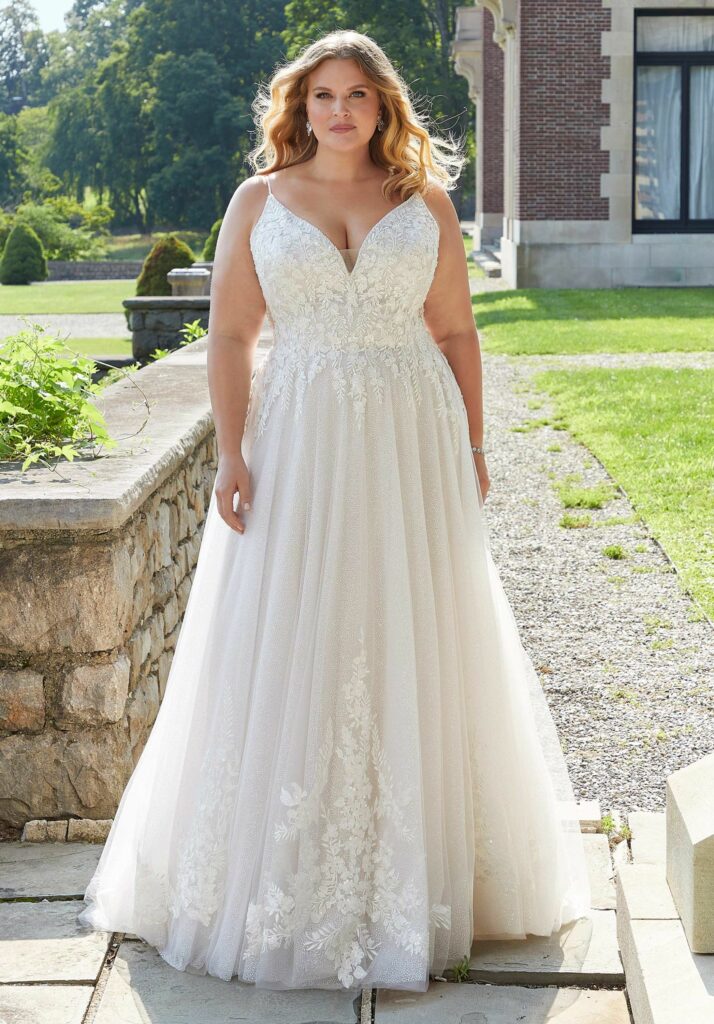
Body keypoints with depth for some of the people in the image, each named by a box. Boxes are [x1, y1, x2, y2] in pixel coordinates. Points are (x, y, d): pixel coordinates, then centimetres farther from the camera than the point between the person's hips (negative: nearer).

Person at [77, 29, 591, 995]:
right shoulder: (258, 203, 6)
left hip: (411, 443, 1)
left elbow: (456, 332, 9)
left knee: (410, 650, 5)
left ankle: (414, 872, 19)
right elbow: (231, 336, 2)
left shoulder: (427, 202, 8)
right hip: (298, 440, 0)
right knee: (287, 652, 1)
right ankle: (288, 880, 14)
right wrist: (232, 455, -7)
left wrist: (473, 449, 5)